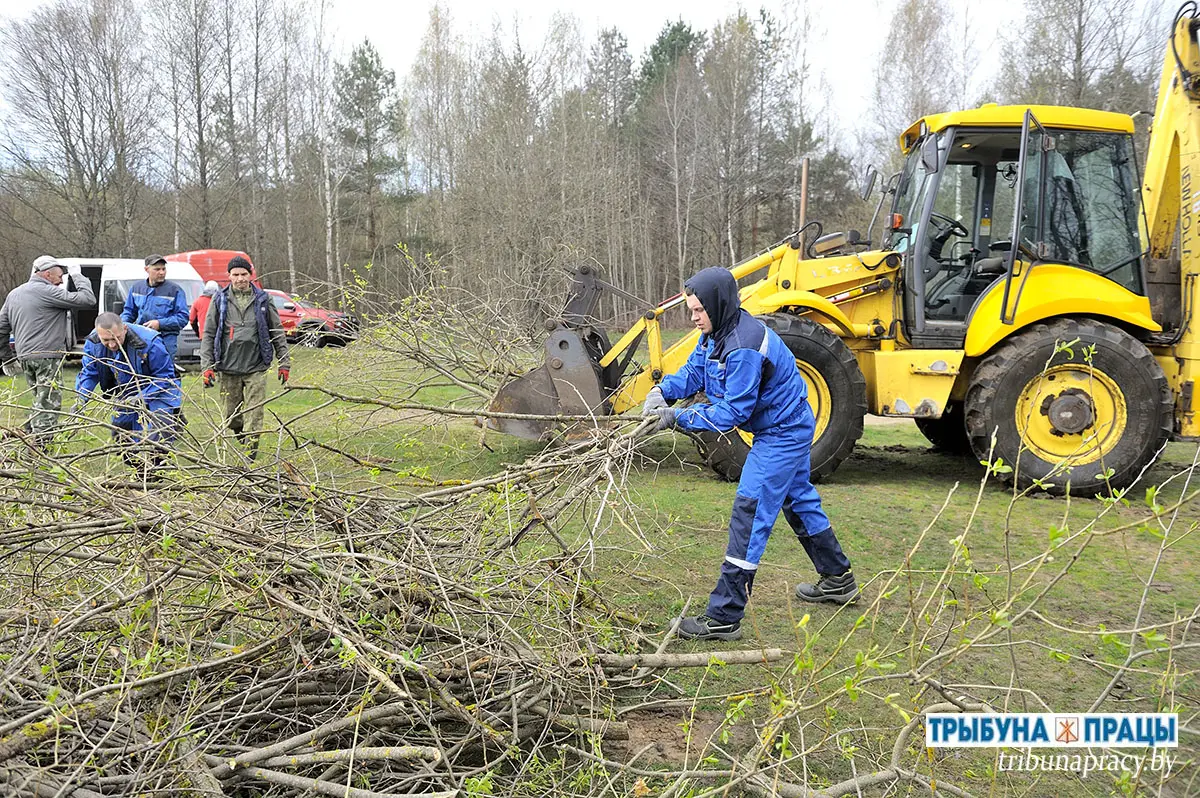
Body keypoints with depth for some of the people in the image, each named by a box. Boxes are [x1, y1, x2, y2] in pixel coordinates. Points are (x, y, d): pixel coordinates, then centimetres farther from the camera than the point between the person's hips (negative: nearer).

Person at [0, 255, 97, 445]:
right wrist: (81, 280, 4)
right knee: (49, 403, -5)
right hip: (47, 356, -9)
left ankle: (29, 435, 22)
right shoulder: (47, 292, -10)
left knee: (40, 401, 21)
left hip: (24, 356, 9)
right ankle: (40, 447, -7)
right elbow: (87, 299, -15)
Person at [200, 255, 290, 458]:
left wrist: (284, 363, 6)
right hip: (228, 367, 1)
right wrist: (207, 365, -2)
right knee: (231, 414, 9)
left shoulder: (262, 299, 5)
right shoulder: (220, 299, 5)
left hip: (256, 367, -1)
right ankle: (240, 433, 36)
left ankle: (251, 449, -2)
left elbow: (277, 332, 9)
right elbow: (208, 334, 5)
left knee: (254, 412, -6)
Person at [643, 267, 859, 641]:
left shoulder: (743, 347, -31)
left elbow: (733, 411, -28)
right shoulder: (717, 333, 0)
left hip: (783, 434, -11)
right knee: (798, 500, 24)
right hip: (789, 426, 11)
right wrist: (663, 391, -13)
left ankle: (724, 617, -8)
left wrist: (681, 418, -26)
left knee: (750, 514, -11)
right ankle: (838, 580, 43)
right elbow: (693, 371, 6)